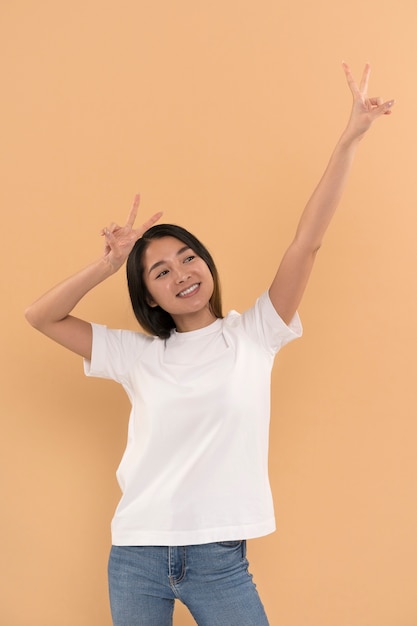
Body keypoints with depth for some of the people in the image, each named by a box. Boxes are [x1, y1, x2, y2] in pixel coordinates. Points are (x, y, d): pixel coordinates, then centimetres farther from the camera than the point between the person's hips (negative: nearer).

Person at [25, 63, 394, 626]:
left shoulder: (254, 336, 0)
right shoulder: (137, 354, 4)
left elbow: (307, 242, -7)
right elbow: (40, 316, 4)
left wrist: (351, 136, -11)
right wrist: (109, 263, -6)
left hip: (221, 560, -1)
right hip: (135, 558, 2)